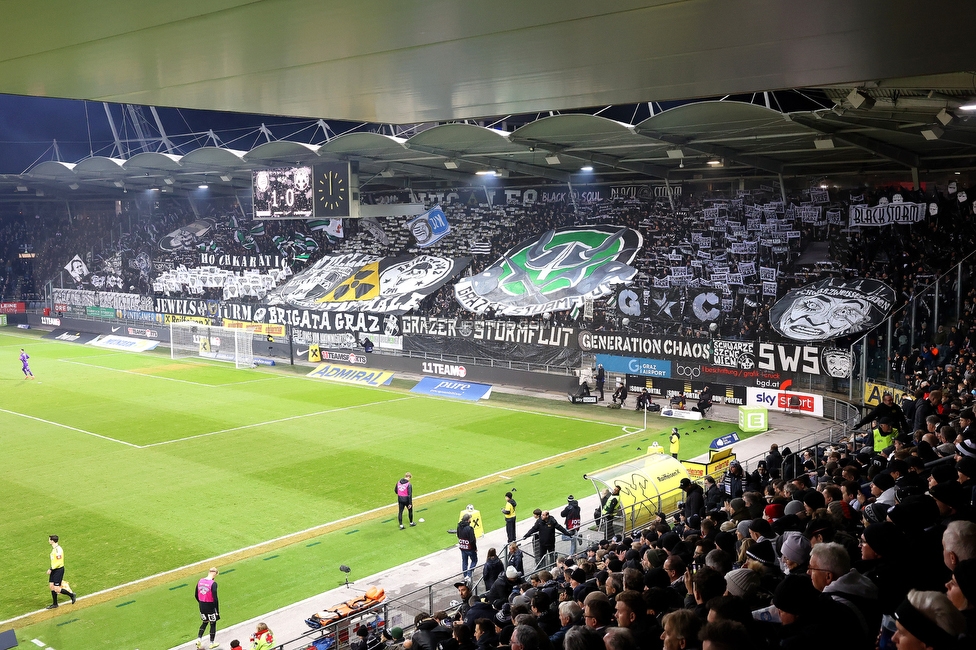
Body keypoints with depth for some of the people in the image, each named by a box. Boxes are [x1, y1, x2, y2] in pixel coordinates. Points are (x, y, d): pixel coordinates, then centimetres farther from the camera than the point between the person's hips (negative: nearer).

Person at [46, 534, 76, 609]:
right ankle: (54, 604, 21)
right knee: (51, 586, 10)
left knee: (56, 589, -8)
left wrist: (51, 569, -23)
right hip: (54, 570, 10)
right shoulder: (53, 548, 10)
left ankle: (72, 595, 8)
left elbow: (59, 562, -24)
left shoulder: (58, 549, -21)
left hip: (59, 570, -10)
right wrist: (51, 569, 21)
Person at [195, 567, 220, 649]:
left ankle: (199, 639, 12)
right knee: (213, 624, 12)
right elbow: (215, 598, -21)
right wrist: (217, 610, -12)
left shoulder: (200, 581, -1)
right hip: (210, 605, -5)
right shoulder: (213, 583, -20)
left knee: (204, 622, 24)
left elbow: (196, 595, 7)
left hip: (202, 606, 5)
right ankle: (212, 643, 22)